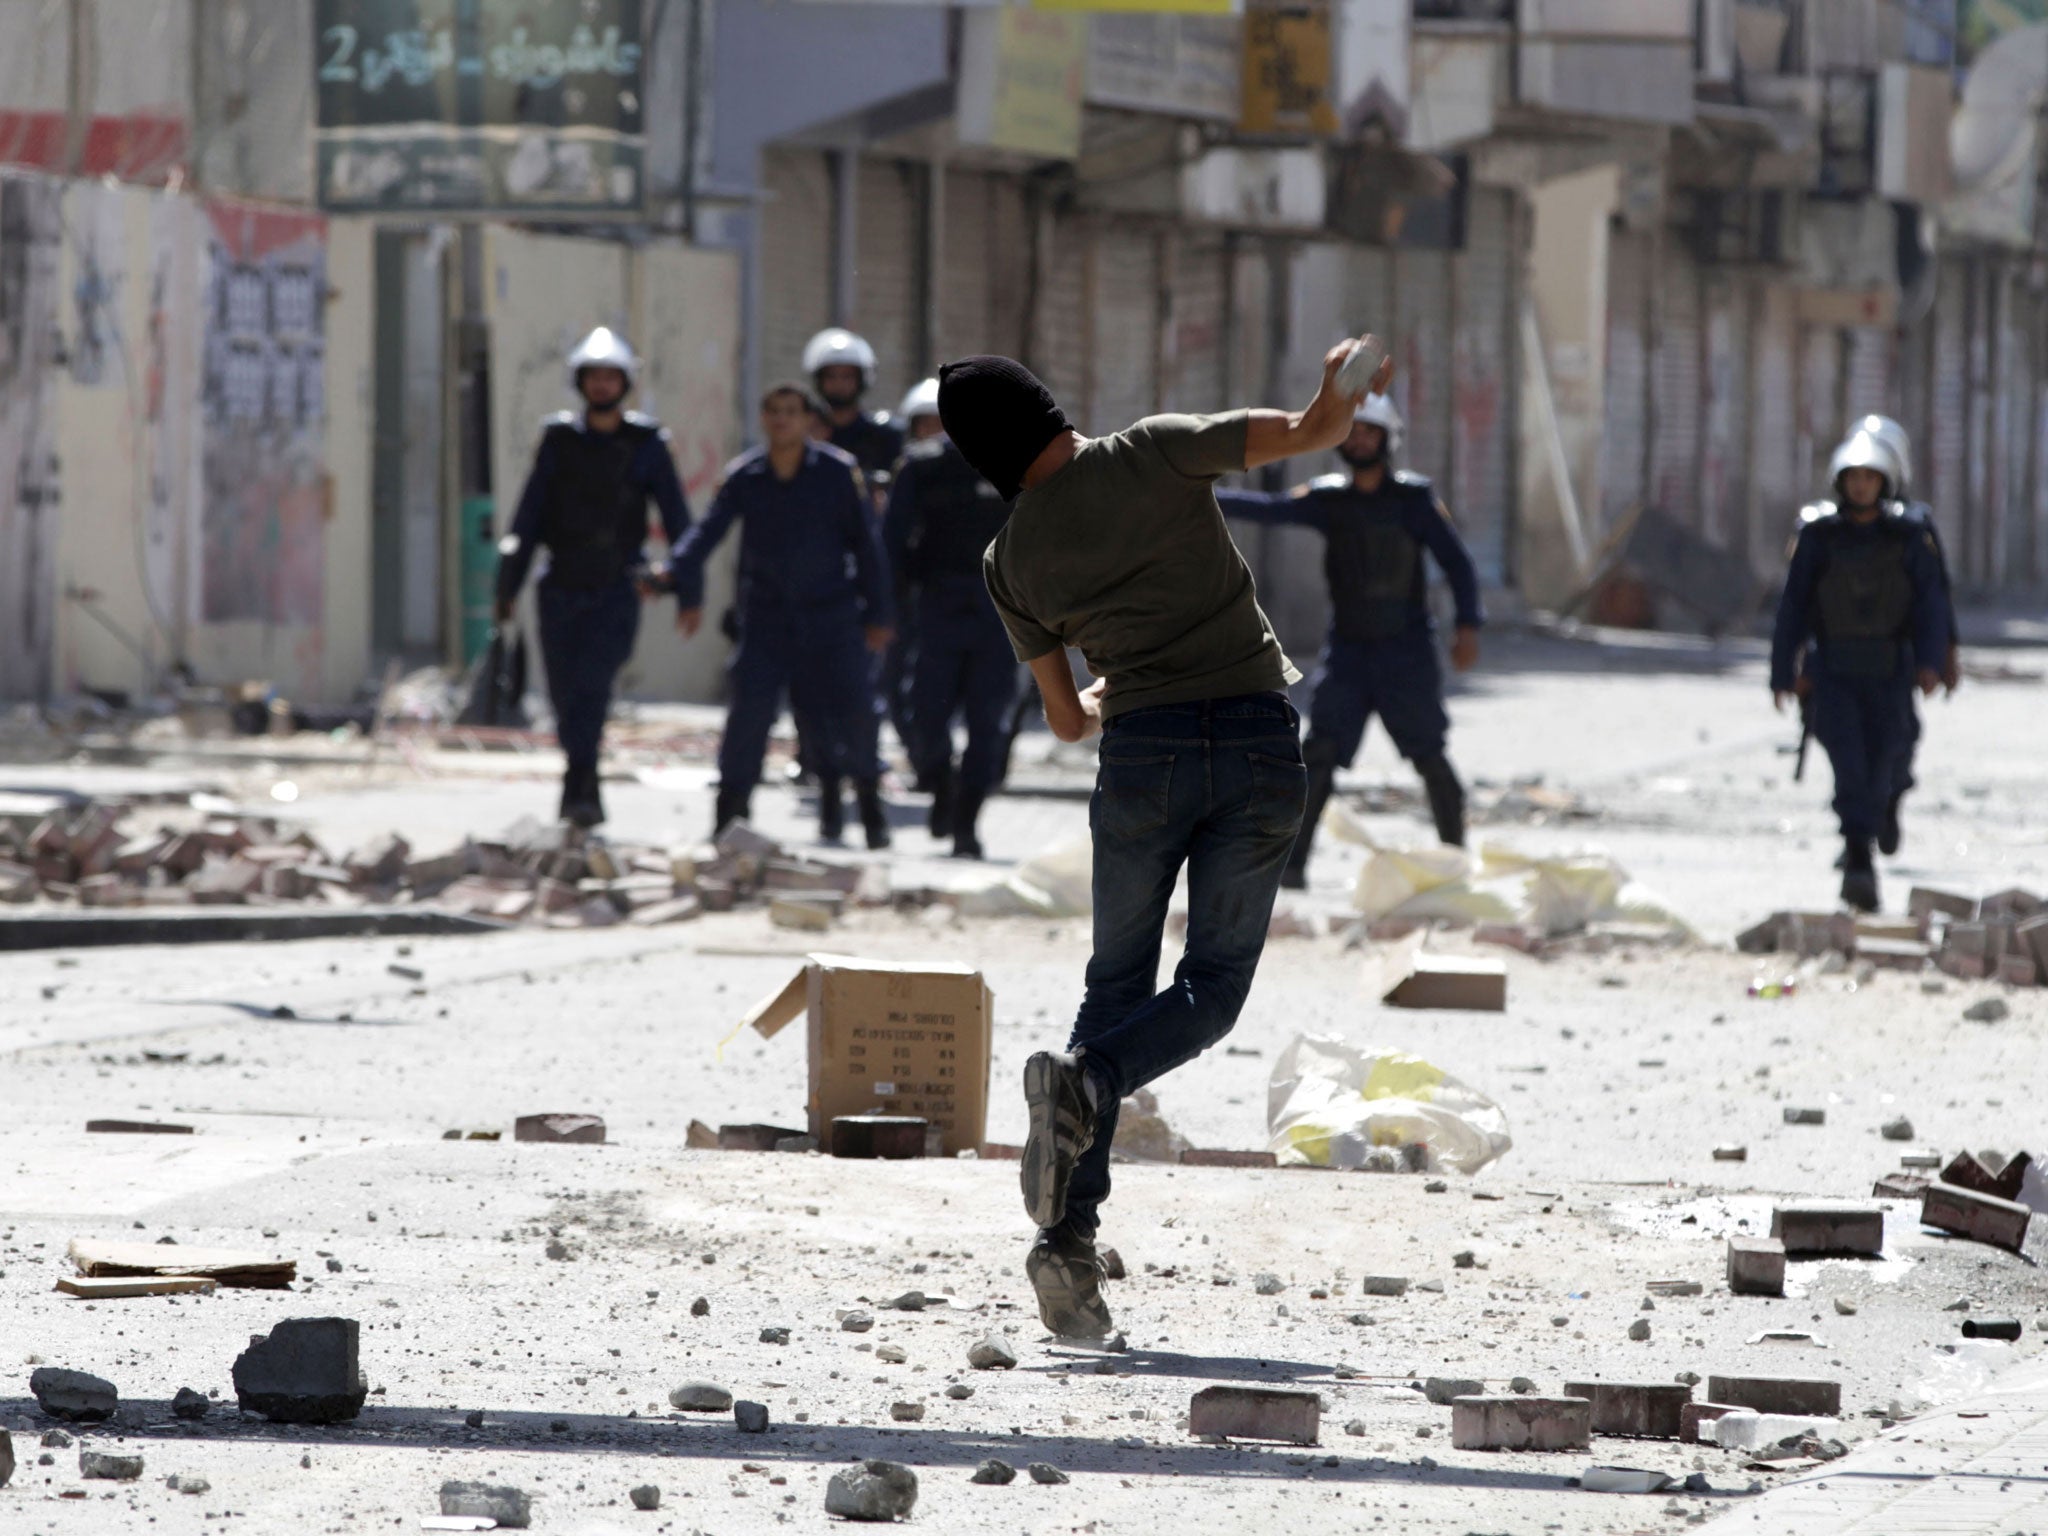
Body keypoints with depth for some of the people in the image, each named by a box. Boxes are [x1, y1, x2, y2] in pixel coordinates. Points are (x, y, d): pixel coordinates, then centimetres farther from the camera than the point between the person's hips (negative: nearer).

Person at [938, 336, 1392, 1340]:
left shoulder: (1012, 560, 9)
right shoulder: (1151, 456, 1)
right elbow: (1308, 435, -3)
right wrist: (1338, 401, 20)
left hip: (1143, 755, 1)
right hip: (1261, 740, -1)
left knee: (1117, 984, 12)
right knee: (1212, 989, 10)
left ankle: (1068, 1236, -3)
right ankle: (1086, 1083, -22)